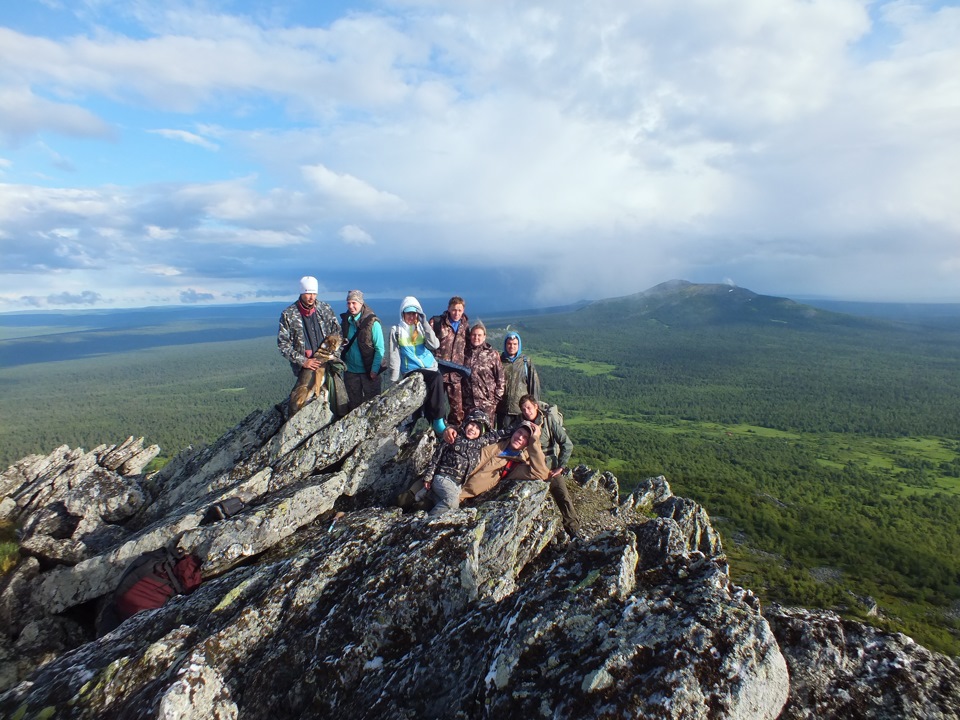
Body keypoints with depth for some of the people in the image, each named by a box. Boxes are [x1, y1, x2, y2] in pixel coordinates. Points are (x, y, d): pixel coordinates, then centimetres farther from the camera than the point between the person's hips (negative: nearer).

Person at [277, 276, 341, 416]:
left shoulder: (325, 309, 5)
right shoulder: (289, 315, -2)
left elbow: (337, 331, 14)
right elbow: (283, 344, -2)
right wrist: (303, 361, -10)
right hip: (305, 362, -3)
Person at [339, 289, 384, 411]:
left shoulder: (372, 322, -11)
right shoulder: (345, 321, 3)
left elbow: (380, 348, -12)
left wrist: (374, 370, -17)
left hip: (369, 372, -5)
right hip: (350, 371, 5)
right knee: (354, 404, 15)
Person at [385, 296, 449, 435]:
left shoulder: (422, 328, 13)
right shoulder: (396, 330, 6)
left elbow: (435, 345, -5)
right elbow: (393, 355, 2)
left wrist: (425, 324, -9)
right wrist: (394, 379, -4)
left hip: (431, 367, 4)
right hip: (411, 370, -4)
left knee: (437, 379, -29)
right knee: (437, 378, -31)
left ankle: (438, 420, -19)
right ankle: (437, 420, -23)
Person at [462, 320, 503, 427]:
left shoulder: (492, 354, 1)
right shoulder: (465, 353, 9)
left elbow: (500, 378, 1)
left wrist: (497, 398, -3)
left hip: (487, 402, -2)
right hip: (467, 402, 3)